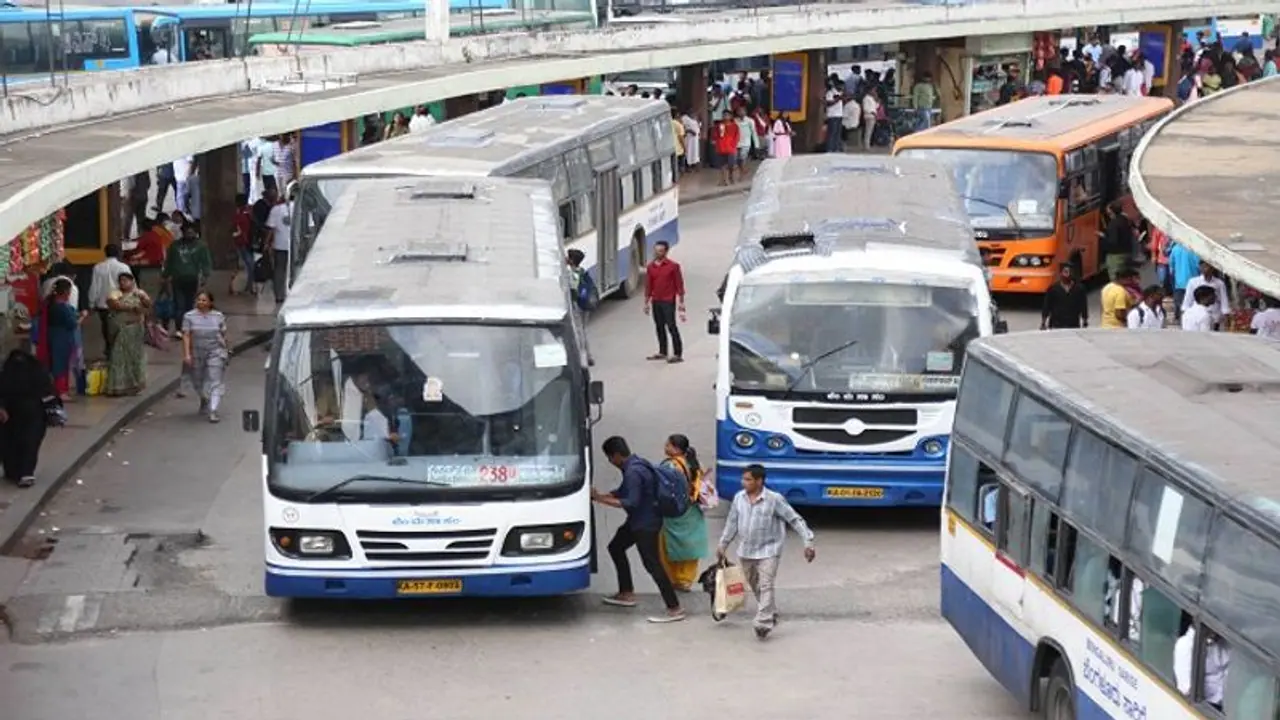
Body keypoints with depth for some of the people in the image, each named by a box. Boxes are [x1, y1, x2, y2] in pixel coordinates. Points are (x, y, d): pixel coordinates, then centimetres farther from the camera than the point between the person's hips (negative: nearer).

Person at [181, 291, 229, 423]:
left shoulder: (219, 317, 2)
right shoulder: (189, 317, -1)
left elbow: (224, 335, 9)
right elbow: (186, 336, -7)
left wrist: (226, 351, 14)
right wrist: (186, 354, -15)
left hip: (215, 353, -1)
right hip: (196, 354, 1)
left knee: (215, 382, -11)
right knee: (198, 381, 16)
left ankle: (213, 410, -15)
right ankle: (204, 400, 45)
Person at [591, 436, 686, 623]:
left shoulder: (633, 472, -25)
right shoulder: (634, 465, 8)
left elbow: (632, 502, -28)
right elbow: (623, 491, 20)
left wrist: (602, 500, -24)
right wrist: (600, 494, 12)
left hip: (646, 523, -11)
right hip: (638, 520, 11)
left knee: (652, 564, -11)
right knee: (616, 547, 22)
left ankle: (675, 609, -12)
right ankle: (627, 594, 31)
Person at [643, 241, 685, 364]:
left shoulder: (673, 266, -7)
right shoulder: (651, 267, 8)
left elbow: (679, 284, -5)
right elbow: (648, 285, 14)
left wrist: (681, 302, -8)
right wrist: (647, 302, 14)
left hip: (668, 301, -6)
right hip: (655, 301, 6)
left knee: (671, 326, -8)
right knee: (659, 326, 12)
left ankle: (678, 354, -8)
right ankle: (662, 352, 22)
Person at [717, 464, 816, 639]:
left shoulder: (774, 499, -14)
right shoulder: (739, 498, 1)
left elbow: (795, 520, -11)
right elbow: (732, 523, 13)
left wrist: (808, 542, -16)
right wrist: (723, 545, 15)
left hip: (768, 551, -6)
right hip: (746, 552, 6)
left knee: (766, 586, -15)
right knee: (755, 587, 16)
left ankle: (763, 623, -20)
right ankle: (771, 615, 34)